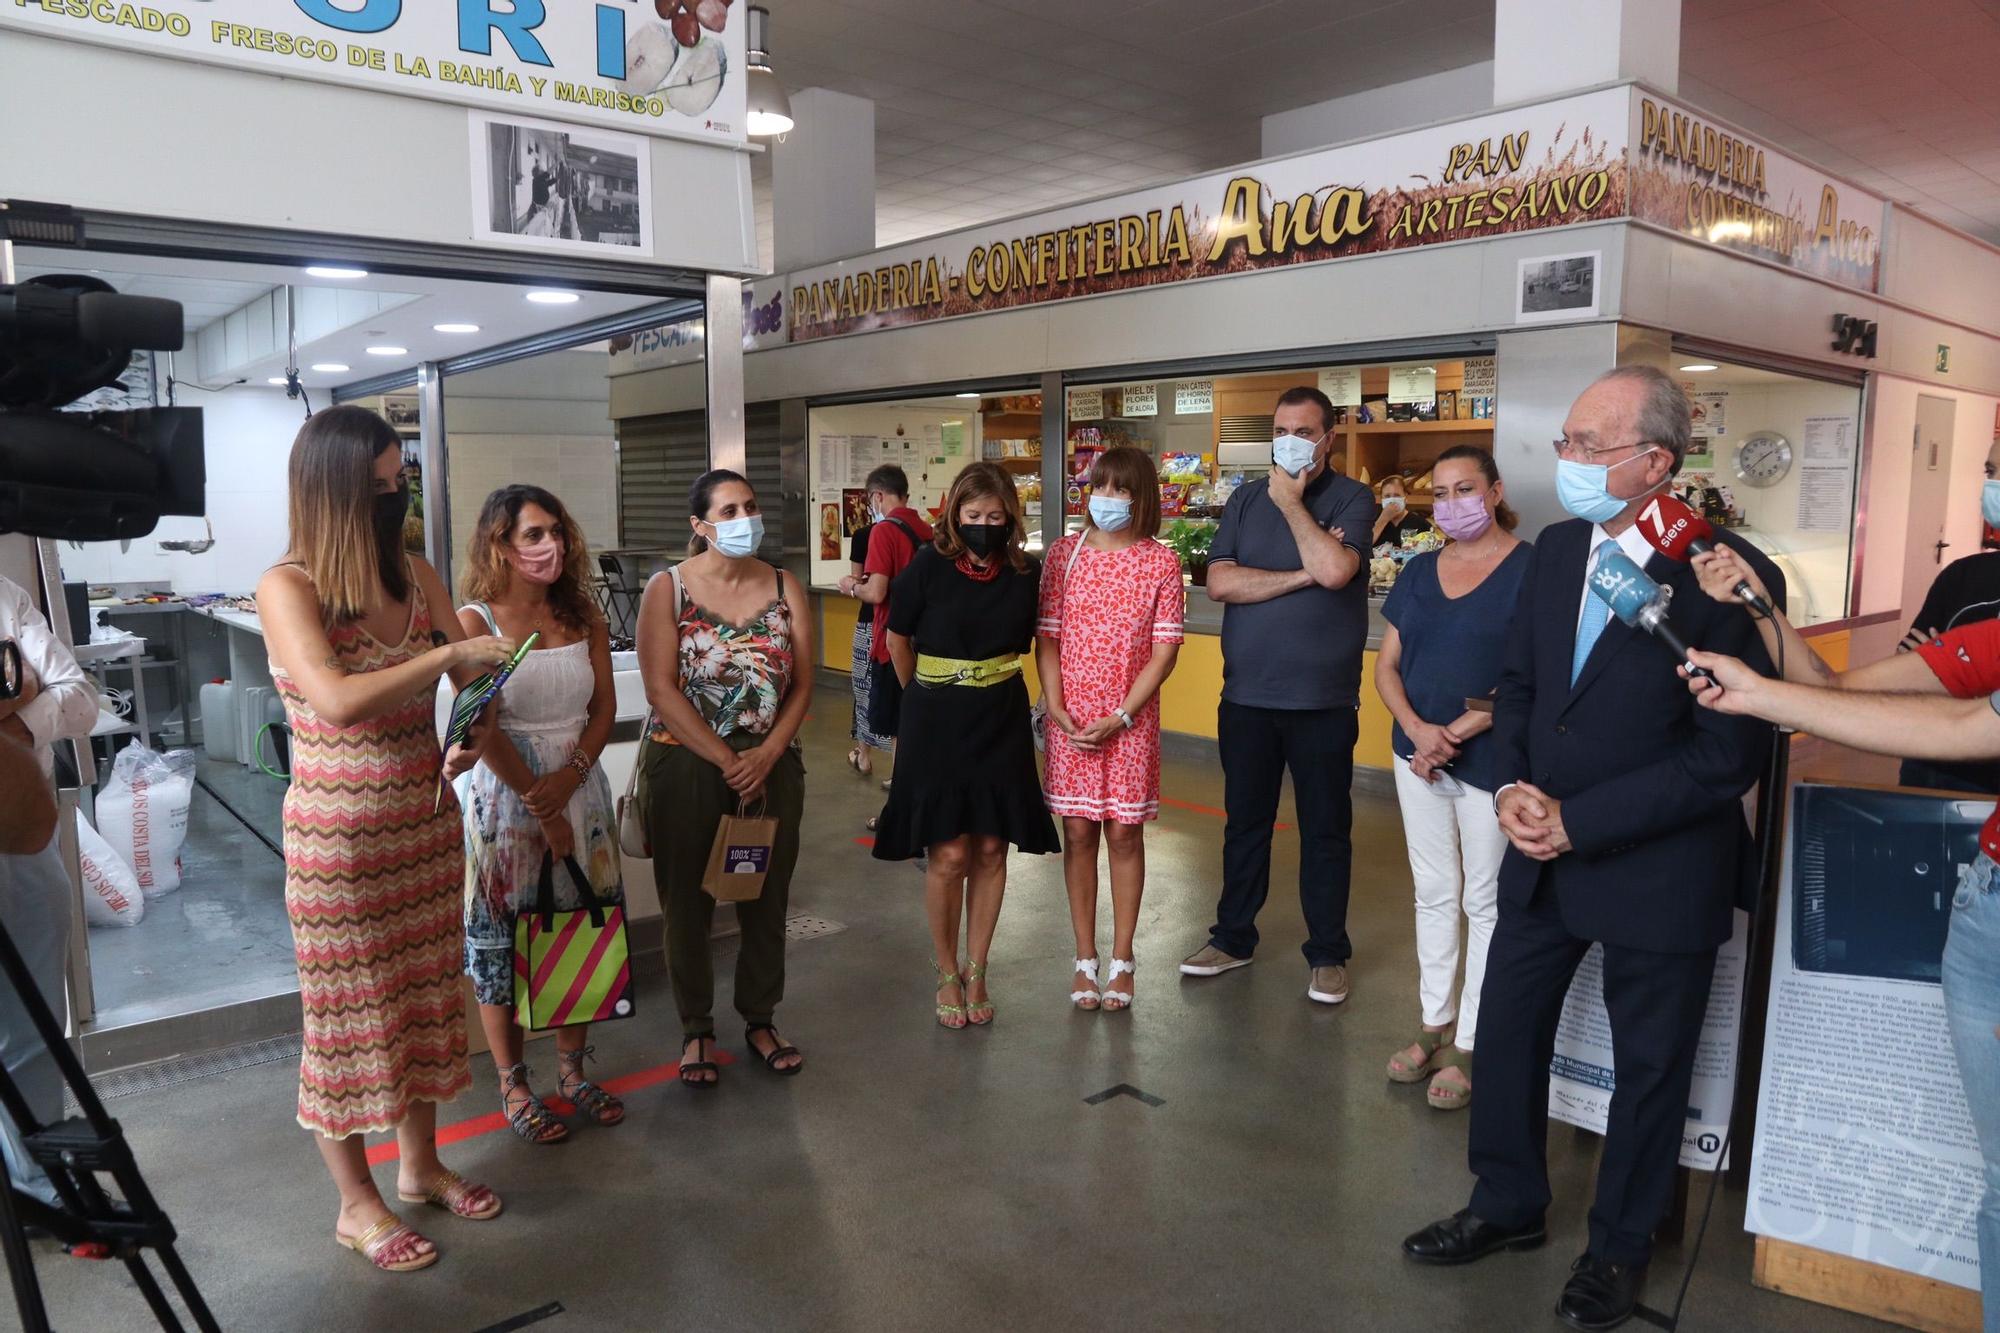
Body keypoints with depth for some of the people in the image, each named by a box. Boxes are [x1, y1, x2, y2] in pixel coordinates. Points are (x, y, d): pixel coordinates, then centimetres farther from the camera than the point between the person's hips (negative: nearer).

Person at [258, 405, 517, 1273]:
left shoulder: (415, 575, 2)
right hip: (337, 835, -6)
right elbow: (337, 698, -27)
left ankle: (419, 1163, 36)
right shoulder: (287, 587, -14)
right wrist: (450, 653, -23)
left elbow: (476, 678, 5)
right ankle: (356, 1204, 26)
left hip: (426, 821, 6)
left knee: (426, 995, 17)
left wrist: (474, 736, -14)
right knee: (349, 1010, 8)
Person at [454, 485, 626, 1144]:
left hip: (579, 788, 4)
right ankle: (513, 1088, 20)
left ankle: (572, 1070, 26)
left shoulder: (584, 617, 5)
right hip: (505, 794, -4)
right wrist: (539, 804, -13)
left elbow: (604, 706, 3)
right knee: (500, 937, 5)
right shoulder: (475, 621, -8)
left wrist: (568, 778, -12)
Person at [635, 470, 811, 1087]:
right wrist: (727, 762, -16)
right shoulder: (668, 588, -4)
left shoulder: (785, 590, 5)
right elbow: (662, 690, -12)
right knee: (688, 901, 7)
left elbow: (802, 685, 1)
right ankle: (696, 1030, 24)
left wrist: (766, 755, -13)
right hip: (686, 766, -2)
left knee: (767, 898, 10)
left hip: (771, 765, 3)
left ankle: (760, 1021, 28)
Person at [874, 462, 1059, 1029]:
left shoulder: (1025, 574, -3)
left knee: (991, 850, 6)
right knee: (949, 854, -3)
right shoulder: (928, 566, -11)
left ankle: (977, 973, 21)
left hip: (1002, 721, 3)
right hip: (936, 723, -2)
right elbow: (899, 640, 3)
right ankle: (947, 973, 17)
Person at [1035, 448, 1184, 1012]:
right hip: (1070, 719, 2)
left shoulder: (1160, 562, -3)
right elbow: (1047, 637, 1)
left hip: (1130, 721, -1)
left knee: (1124, 834, 6)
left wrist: (1120, 717, -12)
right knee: (1078, 833, 7)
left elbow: (1164, 651, -5)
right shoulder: (1064, 554, 2)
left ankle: (1122, 959, 19)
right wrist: (1057, 708, -10)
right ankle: (1085, 959, 19)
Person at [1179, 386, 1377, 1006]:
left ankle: (1328, 953, 22)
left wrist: (1291, 502, -11)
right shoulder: (1246, 500, 7)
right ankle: (1233, 937, 30)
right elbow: (1219, 582, -6)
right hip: (1246, 695, 3)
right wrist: (1303, 574, -13)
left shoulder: (1352, 499, -3)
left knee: (1325, 830, 8)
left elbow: (1336, 570, -22)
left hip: (1323, 700, -3)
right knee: (1245, 821, 15)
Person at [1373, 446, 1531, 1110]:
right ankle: (1434, 1025, 29)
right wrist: (1417, 730, -9)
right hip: (1418, 757, 6)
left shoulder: (1529, 569, -10)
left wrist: (1460, 731, -17)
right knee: (1434, 896, 15)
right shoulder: (1419, 571, 8)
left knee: (1485, 903, 5)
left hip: (1491, 762, -6)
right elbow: (1386, 666, 8)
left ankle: (1469, 1044, 16)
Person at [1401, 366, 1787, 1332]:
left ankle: (1620, 1245, 36)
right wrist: (1516, 789, -8)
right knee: (1506, 1030, 15)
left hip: (1659, 871, -5)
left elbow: (1729, 754, -20)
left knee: (1650, 1065, 14)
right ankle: (1507, 1206, 38)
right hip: (1544, 853, 6)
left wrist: (1579, 820, -19)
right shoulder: (1557, 549, 0)